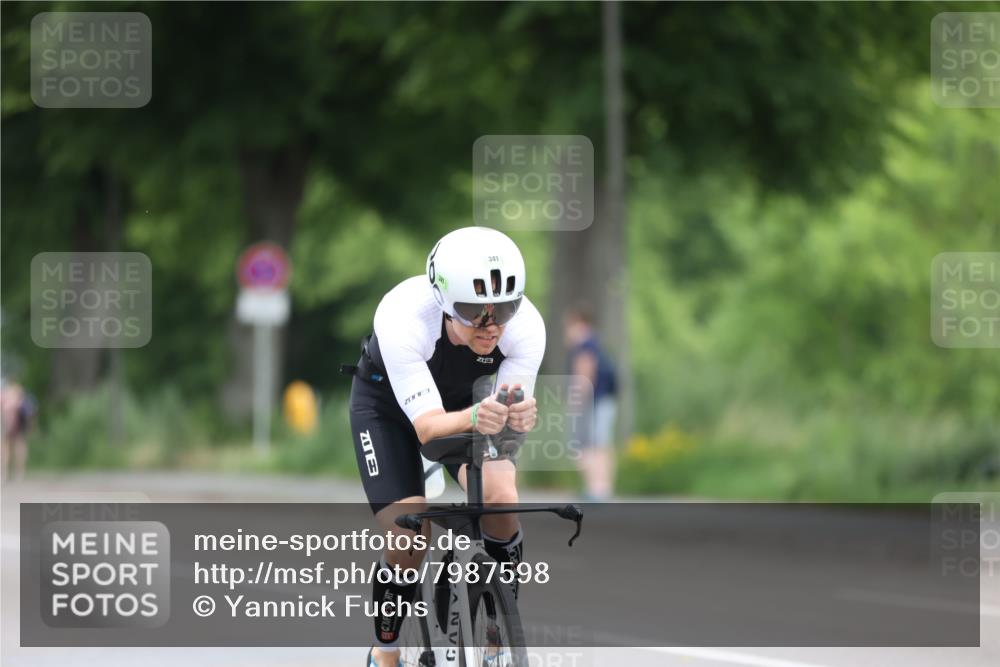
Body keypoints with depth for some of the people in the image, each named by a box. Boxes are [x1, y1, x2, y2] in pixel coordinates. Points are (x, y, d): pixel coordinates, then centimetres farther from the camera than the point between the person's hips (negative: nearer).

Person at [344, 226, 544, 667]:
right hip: (389, 402, -2)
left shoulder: (526, 326, -32)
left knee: (501, 500, -23)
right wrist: (472, 417, -63)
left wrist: (519, 417, -52)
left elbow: (511, 409, -27)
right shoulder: (402, 317, -40)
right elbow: (427, 425, -42)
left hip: (469, 399, 2)